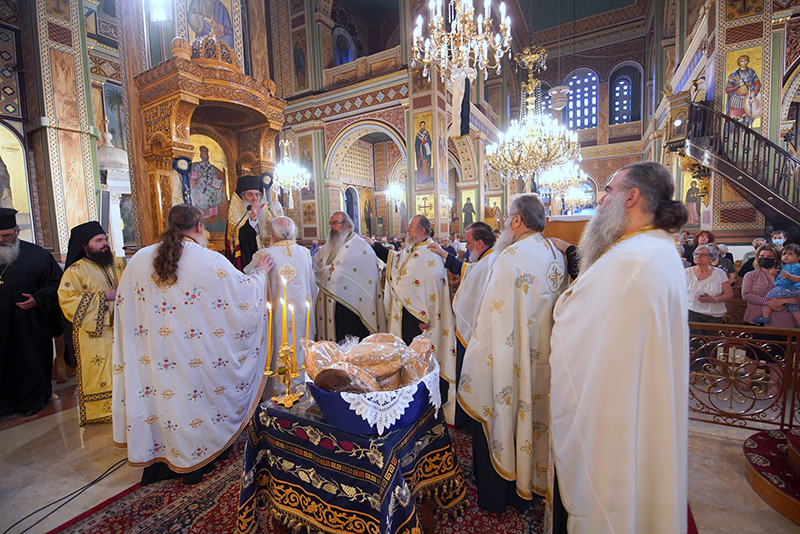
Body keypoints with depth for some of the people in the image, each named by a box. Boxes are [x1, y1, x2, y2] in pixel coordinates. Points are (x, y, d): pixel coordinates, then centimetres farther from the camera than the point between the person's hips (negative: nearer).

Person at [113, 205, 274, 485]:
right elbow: (246, 291, -4)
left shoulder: (138, 260, -2)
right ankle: (192, 465, 32)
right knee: (192, 397, 15)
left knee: (156, 394, 19)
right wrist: (260, 273, 13)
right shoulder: (211, 261, -16)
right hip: (194, 355, -3)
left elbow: (125, 305, 8)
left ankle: (156, 463, 36)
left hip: (152, 356, 4)